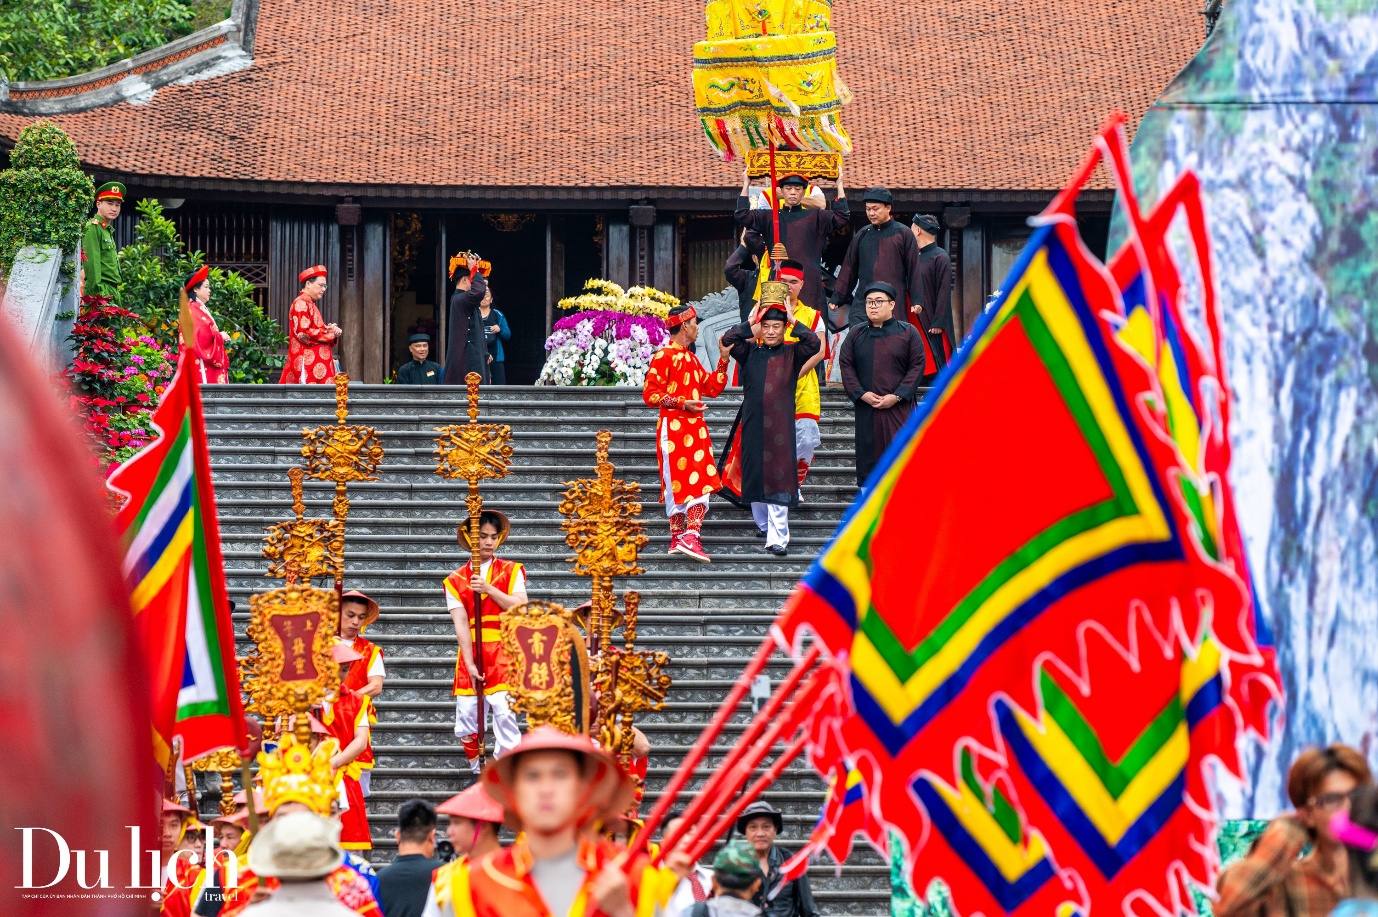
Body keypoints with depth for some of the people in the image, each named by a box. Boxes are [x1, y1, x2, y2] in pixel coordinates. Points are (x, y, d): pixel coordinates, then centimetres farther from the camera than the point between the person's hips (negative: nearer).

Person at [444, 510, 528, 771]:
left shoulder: (511, 571, 9)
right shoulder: (455, 581, 9)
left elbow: (520, 607, -5)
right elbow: (460, 623, -1)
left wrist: (488, 589, -15)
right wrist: (469, 664, -11)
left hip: (503, 653, -2)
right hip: (470, 654, 2)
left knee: (504, 712, -14)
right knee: (466, 721, -1)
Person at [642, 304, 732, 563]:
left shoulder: (690, 358, 19)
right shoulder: (664, 356, -8)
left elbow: (712, 387, 20)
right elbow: (650, 394, -14)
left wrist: (723, 360, 14)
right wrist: (682, 403, -19)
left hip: (695, 429, 8)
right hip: (673, 428, -8)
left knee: (700, 483, -1)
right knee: (677, 483, -5)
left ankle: (690, 538, -4)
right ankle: (679, 538, -3)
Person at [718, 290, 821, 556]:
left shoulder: (792, 353, 4)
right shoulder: (750, 352, 8)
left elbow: (815, 344, -12)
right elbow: (727, 340, -5)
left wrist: (793, 320, -5)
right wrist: (752, 322, -2)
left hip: (780, 425, -2)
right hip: (752, 424, 2)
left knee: (778, 477, -8)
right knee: (754, 475, 8)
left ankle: (777, 538, -9)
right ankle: (764, 524, 27)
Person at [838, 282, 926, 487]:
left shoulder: (908, 332, 5)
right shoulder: (856, 334, 12)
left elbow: (917, 366, -1)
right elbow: (846, 365, 7)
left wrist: (897, 396, -11)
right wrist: (861, 394, -8)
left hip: (898, 407, -3)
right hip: (865, 407, 3)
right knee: (868, 451, 1)